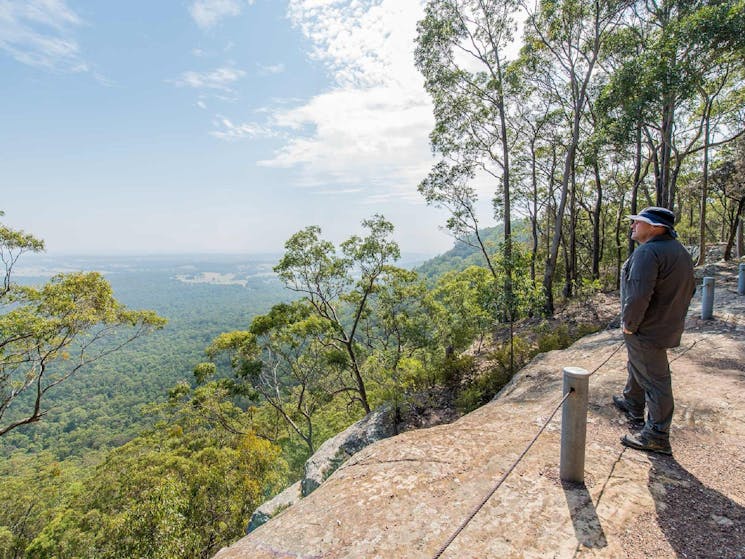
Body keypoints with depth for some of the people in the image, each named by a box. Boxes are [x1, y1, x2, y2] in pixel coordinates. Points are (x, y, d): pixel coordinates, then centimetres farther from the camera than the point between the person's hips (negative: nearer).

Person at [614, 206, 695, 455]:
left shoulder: (648, 252, -24)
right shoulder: (680, 251, 10)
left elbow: (638, 295, -32)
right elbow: (689, 289, 18)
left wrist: (628, 324, -19)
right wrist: (672, 315, 21)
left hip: (647, 331, -10)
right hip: (669, 326, 10)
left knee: (654, 379, -1)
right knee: (637, 366, 27)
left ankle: (657, 436, 10)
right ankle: (632, 405, 47)